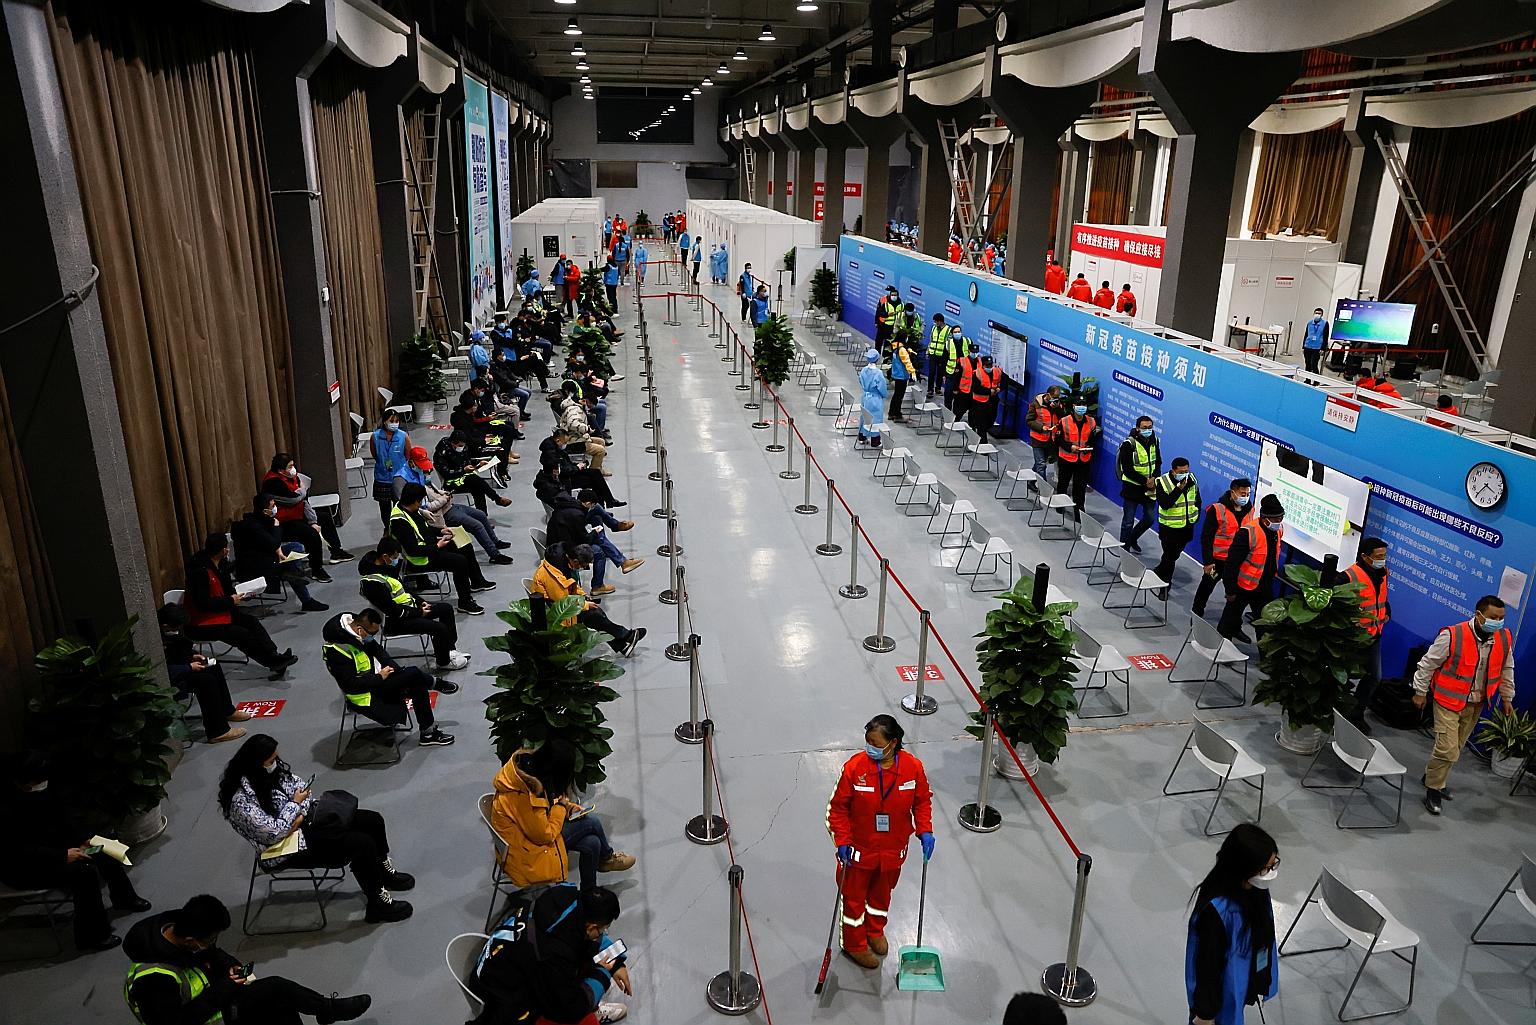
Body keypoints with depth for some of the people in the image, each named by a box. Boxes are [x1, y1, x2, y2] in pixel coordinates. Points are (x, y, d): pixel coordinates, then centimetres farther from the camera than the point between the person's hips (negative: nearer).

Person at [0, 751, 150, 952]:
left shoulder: (42, 789, -8)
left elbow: (62, 815, 5)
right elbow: (18, 852, -29)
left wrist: (84, 838, -7)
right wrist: (63, 855, -29)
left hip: (51, 843, 9)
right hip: (22, 868, -8)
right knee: (85, 871, -24)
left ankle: (123, 897, 26)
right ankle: (92, 936, -9)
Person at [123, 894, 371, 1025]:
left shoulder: (173, 926, -12)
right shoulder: (154, 978, -37)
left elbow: (211, 953, 8)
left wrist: (229, 965, -10)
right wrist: (224, 988, -25)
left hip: (208, 996, 8)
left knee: (279, 1003, -10)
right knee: (275, 989, -16)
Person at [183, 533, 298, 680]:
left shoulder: (220, 564, 4)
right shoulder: (200, 571, -24)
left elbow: (228, 590, 15)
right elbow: (203, 603, -26)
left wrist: (241, 594, -6)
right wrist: (231, 601, -17)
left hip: (221, 612, 9)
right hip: (201, 623, -9)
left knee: (251, 621, -10)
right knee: (242, 634, -21)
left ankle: (274, 658, -22)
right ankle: (273, 662, -13)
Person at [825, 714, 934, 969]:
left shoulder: (913, 767, -17)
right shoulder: (854, 767, -24)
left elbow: (922, 801, 1)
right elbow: (838, 807, -13)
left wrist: (925, 831, -11)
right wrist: (842, 841, -17)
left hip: (893, 848, 3)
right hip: (860, 848, -3)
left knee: (882, 892, 25)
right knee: (854, 896, 14)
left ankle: (875, 931, 52)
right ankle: (854, 944, 37)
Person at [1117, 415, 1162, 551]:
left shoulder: (1154, 441, 3)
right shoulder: (1129, 444, -16)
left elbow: (1158, 463, 11)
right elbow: (1127, 469, -18)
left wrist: (1154, 479, -7)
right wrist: (1145, 481, -18)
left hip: (1150, 488, 6)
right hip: (1132, 487, -6)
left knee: (1150, 518, 12)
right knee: (1128, 521, 2)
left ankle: (1132, 539, 35)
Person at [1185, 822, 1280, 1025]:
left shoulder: (1256, 889, -15)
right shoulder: (1216, 910, -38)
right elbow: (1207, 964, -26)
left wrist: (1264, 980, 18)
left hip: (1243, 982, 7)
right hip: (1219, 989, -7)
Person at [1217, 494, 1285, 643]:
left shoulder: (1278, 530, -4)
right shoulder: (1248, 533, -27)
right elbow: (1232, 563, -24)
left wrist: (1270, 582, 21)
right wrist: (1230, 590, -19)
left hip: (1264, 586, 7)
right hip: (1243, 586, -7)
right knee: (1231, 618, 10)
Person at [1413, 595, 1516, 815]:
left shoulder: (1505, 639, -6)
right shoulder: (1452, 636, -23)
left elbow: (1506, 669, 12)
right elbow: (1428, 664, -12)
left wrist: (1507, 698, 18)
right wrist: (1420, 692, -4)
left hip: (1476, 705, 6)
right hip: (1448, 701, -6)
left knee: (1456, 748, 17)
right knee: (1447, 749, -8)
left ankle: (1432, 777, 36)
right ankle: (1433, 791, 8)